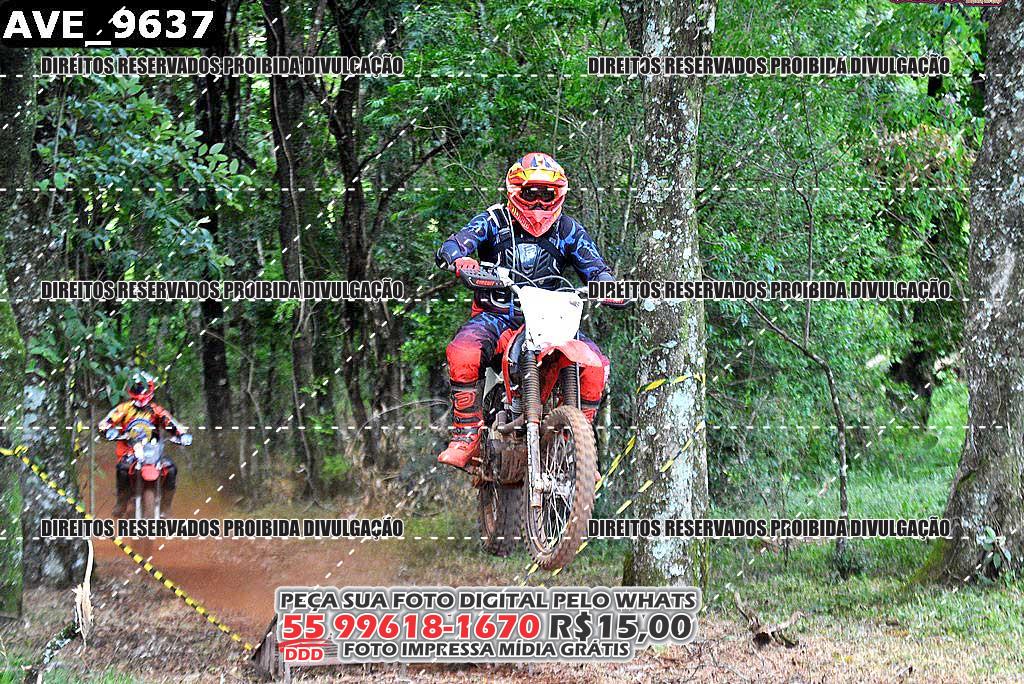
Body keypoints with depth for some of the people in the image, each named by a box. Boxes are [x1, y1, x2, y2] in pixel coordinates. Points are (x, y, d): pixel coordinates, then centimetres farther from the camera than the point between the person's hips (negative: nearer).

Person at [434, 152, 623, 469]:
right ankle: (466, 439, -22)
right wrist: (458, 259, -39)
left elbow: (595, 267, 5)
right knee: (463, 353, -34)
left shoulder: (568, 230, 9)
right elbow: (453, 245, -13)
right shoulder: (493, 222, 1)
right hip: (495, 315, -2)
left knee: (595, 364, -21)